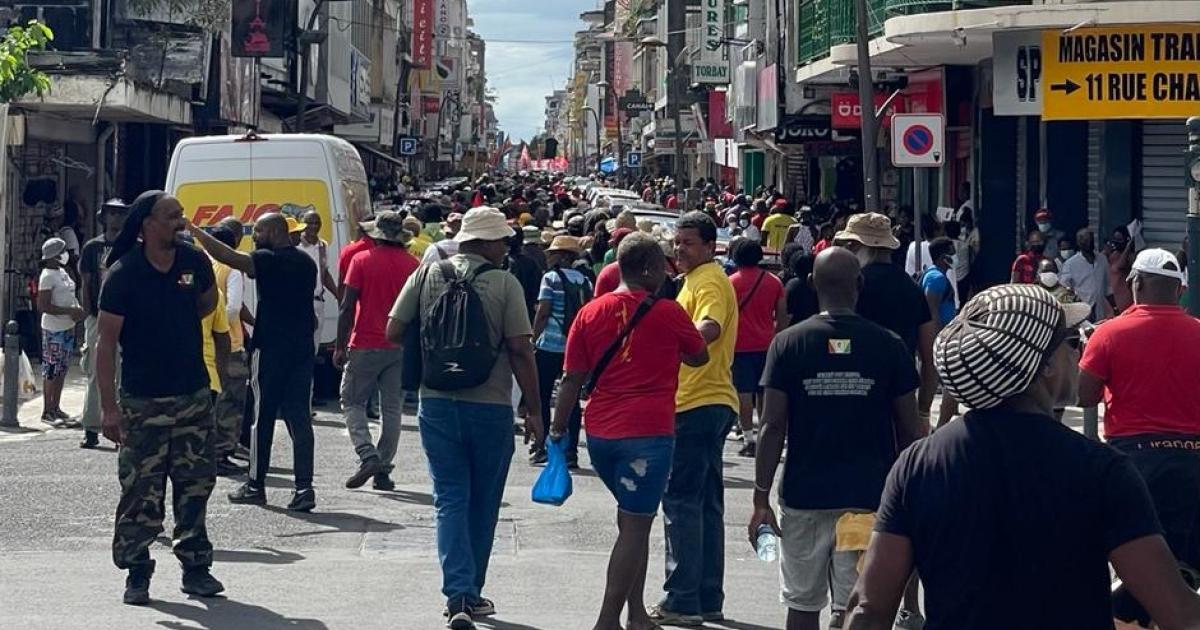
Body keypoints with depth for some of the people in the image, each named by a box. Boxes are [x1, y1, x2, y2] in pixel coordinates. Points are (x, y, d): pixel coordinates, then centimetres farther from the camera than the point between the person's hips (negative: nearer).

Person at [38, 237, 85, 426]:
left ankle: (56, 408, 21)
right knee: (52, 370, -5)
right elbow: (43, 306, -20)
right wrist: (69, 311, -21)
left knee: (62, 370, 13)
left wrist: (77, 311, 5)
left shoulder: (62, 272, 13)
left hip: (67, 327, 9)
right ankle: (47, 412, -1)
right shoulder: (47, 276, -15)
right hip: (53, 329, -9)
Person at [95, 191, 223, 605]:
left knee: (196, 485, 7)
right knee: (141, 490, -2)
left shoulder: (194, 262, 1)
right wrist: (108, 407, -16)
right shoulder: (123, 274, -12)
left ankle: (196, 567, 17)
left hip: (193, 395, 4)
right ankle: (137, 574, 8)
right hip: (143, 401, -4)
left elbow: (208, 302, 25)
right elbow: (106, 342, -12)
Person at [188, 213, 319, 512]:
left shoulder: (269, 260, -10)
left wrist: (195, 231, -11)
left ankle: (256, 486, 10)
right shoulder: (306, 263, 13)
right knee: (299, 418, 3)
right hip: (303, 349, 6)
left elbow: (226, 255, -18)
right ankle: (304, 488, -4)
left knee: (263, 417, 3)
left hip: (272, 349, -6)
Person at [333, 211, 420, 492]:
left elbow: (347, 307, -7)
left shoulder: (362, 260, -5)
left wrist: (340, 346, -1)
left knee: (352, 402, 7)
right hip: (401, 347, 3)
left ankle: (368, 455, -12)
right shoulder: (413, 265, 4)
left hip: (366, 345, -3)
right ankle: (383, 471, 6)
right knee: (392, 409, 7)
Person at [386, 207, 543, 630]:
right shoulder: (504, 284, -8)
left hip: (437, 403, 2)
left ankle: (458, 594, -10)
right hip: (490, 406, -2)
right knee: (483, 504, 13)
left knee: (451, 500, 4)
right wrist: (534, 410, -3)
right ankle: (472, 594, 22)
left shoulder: (426, 276, 0)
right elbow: (520, 350, -11)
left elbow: (393, 332, 0)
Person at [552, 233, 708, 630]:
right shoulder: (667, 313, -4)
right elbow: (699, 357, 13)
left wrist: (558, 429, 14)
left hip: (599, 433, 5)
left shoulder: (590, 313, 5)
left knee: (632, 520, 20)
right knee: (634, 527, -1)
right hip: (648, 432, -5)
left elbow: (572, 379, 5)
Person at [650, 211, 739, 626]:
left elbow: (709, 328, -32)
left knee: (681, 501, -9)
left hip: (697, 406, -11)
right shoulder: (698, 279, 20)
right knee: (706, 503, 12)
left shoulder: (708, 281, -11)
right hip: (712, 404, 11)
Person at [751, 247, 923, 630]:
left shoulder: (788, 344, -4)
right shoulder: (889, 346, -3)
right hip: (869, 496, 0)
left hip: (804, 495, 0)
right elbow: (910, 430, 1)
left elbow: (773, 427, -6)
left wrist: (761, 498, -1)